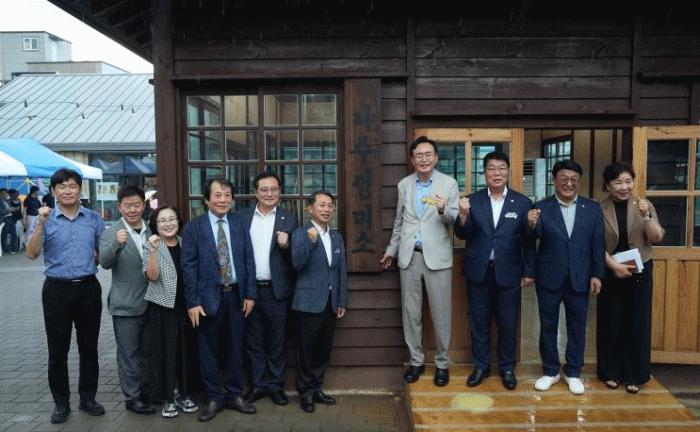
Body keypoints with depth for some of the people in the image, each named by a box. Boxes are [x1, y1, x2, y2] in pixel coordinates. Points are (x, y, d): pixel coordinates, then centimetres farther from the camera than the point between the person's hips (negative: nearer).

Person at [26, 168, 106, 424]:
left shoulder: (94, 219, 4)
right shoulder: (45, 219, -1)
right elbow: (32, 254, -13)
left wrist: (91, 265, -1)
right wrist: (40, 224, -22)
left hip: (88, 288, 2)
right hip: (57, 290, -1)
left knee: (89, 346, 10)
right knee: (57, 350, 7)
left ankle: (88, 398, 24)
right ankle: (61, 403, 21)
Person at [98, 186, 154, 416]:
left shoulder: (152, 231, 6)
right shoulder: (111, 233, -9)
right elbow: (105, 262, -24)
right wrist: (117, 244, -40)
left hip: (151, 302, 5)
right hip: (126, 306, -5)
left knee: (146, 351, 18)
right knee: (129, 353, 5)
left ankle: (145, 390, 33)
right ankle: (132, 398, 17)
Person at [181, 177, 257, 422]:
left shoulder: (240, 225, 6)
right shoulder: (194, 227, -3)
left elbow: (249, 261, 6)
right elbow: (189, 266, -6)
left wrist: (250, 294, 1)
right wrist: (192, 302, -10)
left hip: (236, 295, 2)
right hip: (208, 297, -2)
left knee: (234, 349, 12)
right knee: (209, 351, 8)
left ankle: (234, 396, 27)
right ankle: (214, 399, 24)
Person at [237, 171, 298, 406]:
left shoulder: (289, 220, 3)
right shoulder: (242, 217, 7)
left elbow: (295, 258, 1)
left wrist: (286, 245, -19)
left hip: (275, 290, -1)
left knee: (276, 342, 8)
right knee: (254, 342, 12)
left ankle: (276, 386, 23)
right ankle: (258, 385, 26)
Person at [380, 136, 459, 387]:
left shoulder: (449, 184, 1)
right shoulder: (404, 185, 10)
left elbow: (456, 220, -5)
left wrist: (444, 209, -25)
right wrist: (392, 250, 21)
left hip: (437, 256, -3)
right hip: (409, 256, 3)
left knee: (441, 314, 2)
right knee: (410, 312, 9)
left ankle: (442, 363, 18)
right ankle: (416, 361, 24)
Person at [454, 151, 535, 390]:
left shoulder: (522, 202, 0)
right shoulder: (473, 201, 1)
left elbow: (528, 240, 2)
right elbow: (463, 235, -4)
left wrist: (529, 271, 0)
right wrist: (463, 214, -22)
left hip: (508, 273, -1)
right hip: (478, 272, 1)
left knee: (508, 323, 10)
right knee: (479, 322, 12)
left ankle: (507, 367, 30)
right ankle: (481, 366, 29)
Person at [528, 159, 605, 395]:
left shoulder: (593, 208, 2)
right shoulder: (541, 207, -4)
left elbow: (598, 243, 2)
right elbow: (536, 237, -15)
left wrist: (597, 274, -2)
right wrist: (532, 226, -37)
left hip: (580, 278, 1)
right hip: (549, 278, -1)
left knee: (577, 327, 12)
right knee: (548, 326, 10)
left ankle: (573, 373, 29)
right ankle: (550, 371, 27)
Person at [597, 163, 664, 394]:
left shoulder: (644, 205, 1)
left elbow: (656, 238, -5)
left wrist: (647, 215, -21)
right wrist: (615, 266, -16)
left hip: (640, 272, 1)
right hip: (611, 273, -1)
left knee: (637, 323, 6)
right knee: (611, 322, 5)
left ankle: (634, 375, 20)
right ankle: (610, 372, 20)